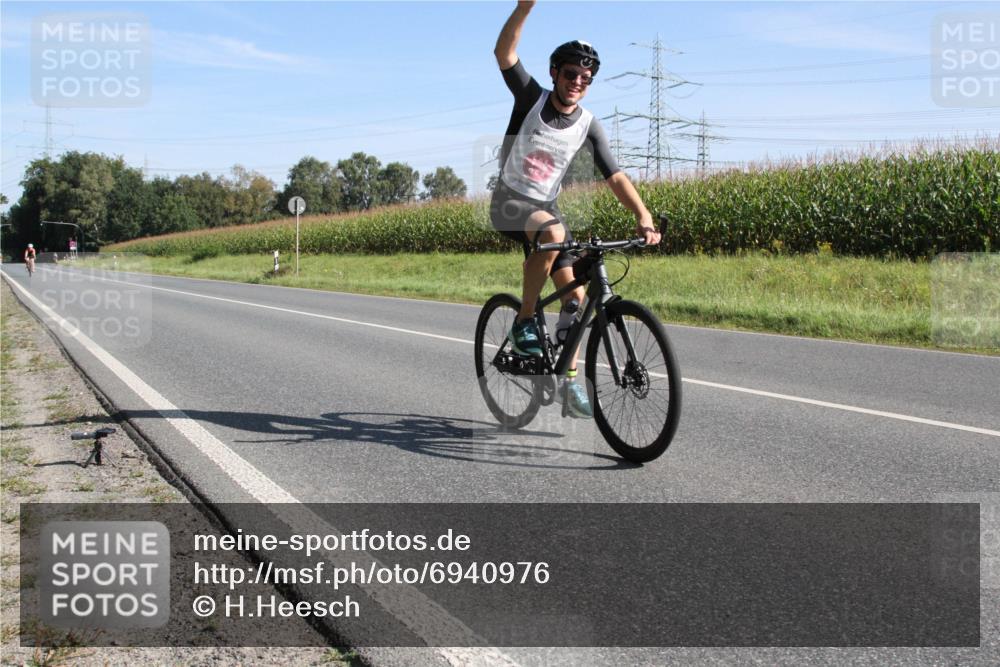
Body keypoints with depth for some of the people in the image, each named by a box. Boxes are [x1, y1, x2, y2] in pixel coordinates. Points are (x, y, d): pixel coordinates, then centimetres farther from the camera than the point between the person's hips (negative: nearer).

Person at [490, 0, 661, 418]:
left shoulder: (588, 126, -4)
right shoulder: (532, 98, -10)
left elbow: (615, 176, -11)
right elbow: (504, 53, -23)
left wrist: (643, 216, -26)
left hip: (545, 206, 4)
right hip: (510, 202, -4)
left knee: (575, 293, -5)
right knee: (554, 232, -37)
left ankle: (570, 383, 6)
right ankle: (524, 322, -20)